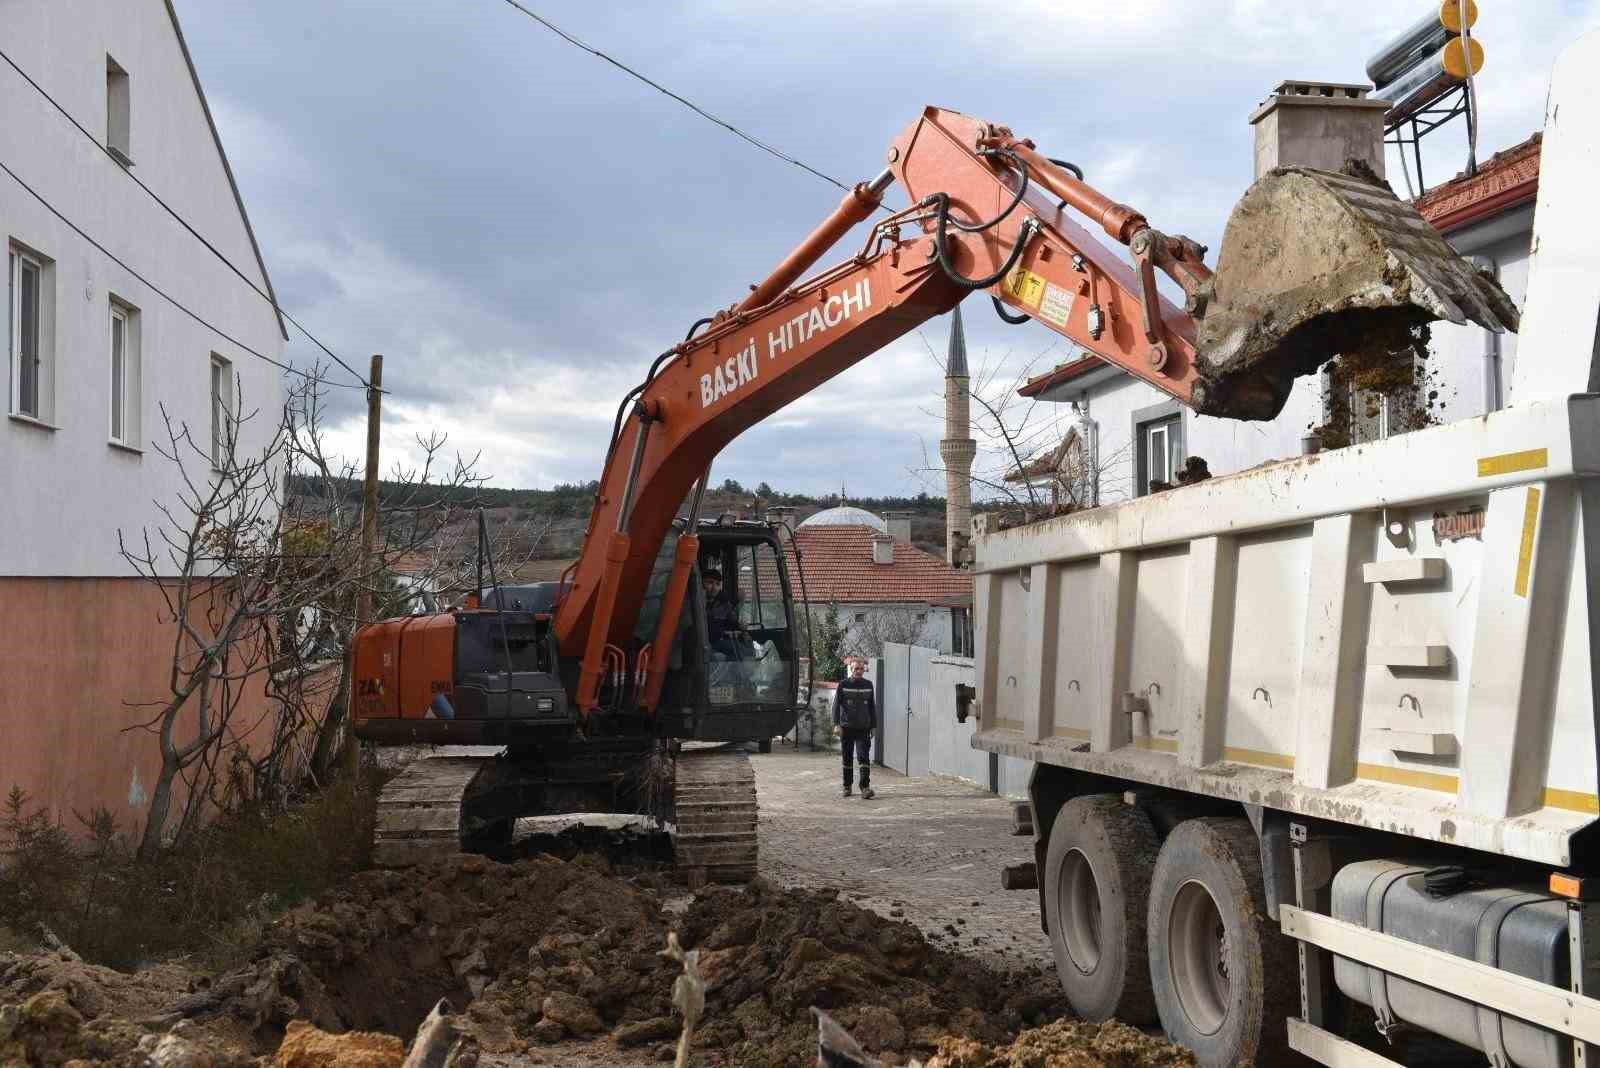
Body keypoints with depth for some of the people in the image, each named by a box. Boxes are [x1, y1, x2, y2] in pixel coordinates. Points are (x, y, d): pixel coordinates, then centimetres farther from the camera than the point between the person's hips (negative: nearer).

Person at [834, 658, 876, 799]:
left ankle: (865, 787, -15)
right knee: (847, 758, 7)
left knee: (864, 757, -11)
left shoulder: (868, 685, 8)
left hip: (863, 728, 0)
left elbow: (872, 707, 14)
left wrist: (873, 726, 12)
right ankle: (847, 786, 19)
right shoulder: (843, 685, 1)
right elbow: (836, 705, -1)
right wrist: (837, 724, -10)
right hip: (847, 727, 0)